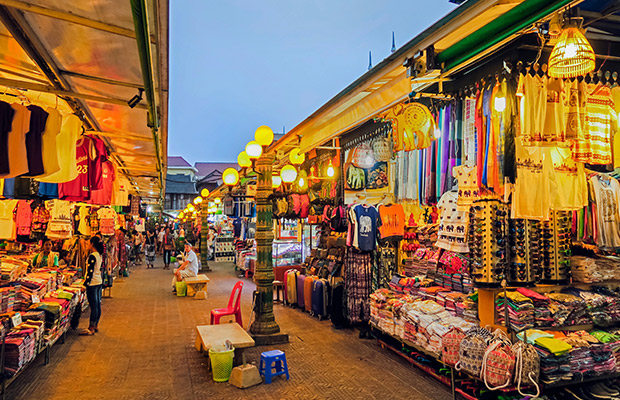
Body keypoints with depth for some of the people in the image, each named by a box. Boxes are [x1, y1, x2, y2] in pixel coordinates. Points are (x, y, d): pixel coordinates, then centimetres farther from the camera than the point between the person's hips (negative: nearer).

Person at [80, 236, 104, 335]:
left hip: (92, 283, -9)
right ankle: (96, 325, 24)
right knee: (98, 305, 14)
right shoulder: (100, 255, 9)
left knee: (93, 306, -4)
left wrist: (85, 285, -15)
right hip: (99, 282, 9)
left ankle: (91, 329, 2)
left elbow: (90, 272, -18)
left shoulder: (92, 256, -16)